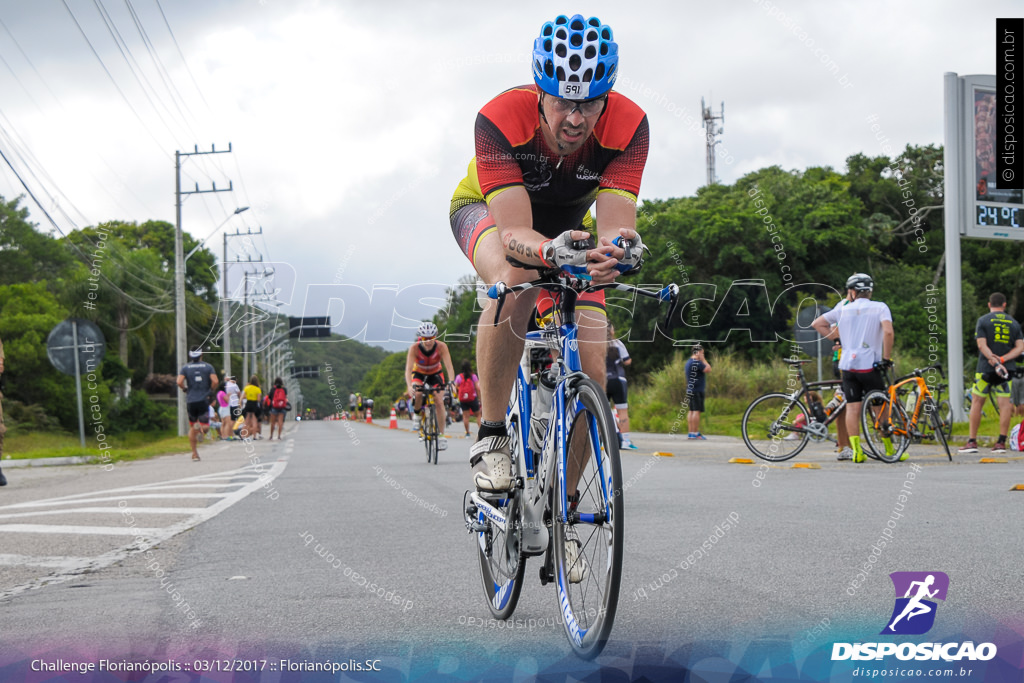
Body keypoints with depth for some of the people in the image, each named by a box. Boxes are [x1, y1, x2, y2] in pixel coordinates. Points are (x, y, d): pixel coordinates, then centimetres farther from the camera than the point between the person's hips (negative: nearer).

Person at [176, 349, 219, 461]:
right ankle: (201, 428, -33)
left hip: (191, 400, 1)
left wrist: (185, 389, 8)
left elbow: (179, 382, -12)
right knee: (205, 426, 5)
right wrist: (210, 390, 7)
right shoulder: (208, 367, 3)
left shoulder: (185, 367, 3)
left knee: (192, 428, 14)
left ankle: (194, 454, 11)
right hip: (203, 400, -1)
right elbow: (215, 381, -10)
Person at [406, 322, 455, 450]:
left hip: (435, 374, 1)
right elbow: (408, 369, -38)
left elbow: (449, 367, -35)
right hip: (419, 373, -1)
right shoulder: (414, 348, -31)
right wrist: (409, 386, -54)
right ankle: (416, 414, -1)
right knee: (418, 393, -31)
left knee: (439, 402, -15)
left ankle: (441, 435, -8)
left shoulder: (441, 347, -30)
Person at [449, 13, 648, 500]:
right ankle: (490, 436, -25)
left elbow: (616, 222, -38)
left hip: (569, 223, 3)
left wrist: (618, 250, -62)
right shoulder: (500, 118, -38)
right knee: (516, 280, -40)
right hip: (486, 209, -3)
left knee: (590, 372, -13)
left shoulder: (627, 125, -32)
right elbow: (514, 232, -44)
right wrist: (551, 251, -65)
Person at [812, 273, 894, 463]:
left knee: (852, 408, 1)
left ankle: (856, 451, -9)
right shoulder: (880, 307, 1)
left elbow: (817, 323, 14)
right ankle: (890, 451, 12)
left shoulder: (843, 309, 10)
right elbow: (888, 332, -16)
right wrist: (886, 358, -8)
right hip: (870, 365, -2)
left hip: (848, 364, 2)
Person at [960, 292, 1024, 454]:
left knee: (977, 402, 6)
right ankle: (1001, 442, -3)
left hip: (986, 368, -2)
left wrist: (995, 362, -19)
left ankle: (972, 442, 5)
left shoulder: (983, 321, -1)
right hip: (1007, 368, 2)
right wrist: (1002, 359, -11)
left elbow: (982, 345, -12)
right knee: (1004, 403, 1)